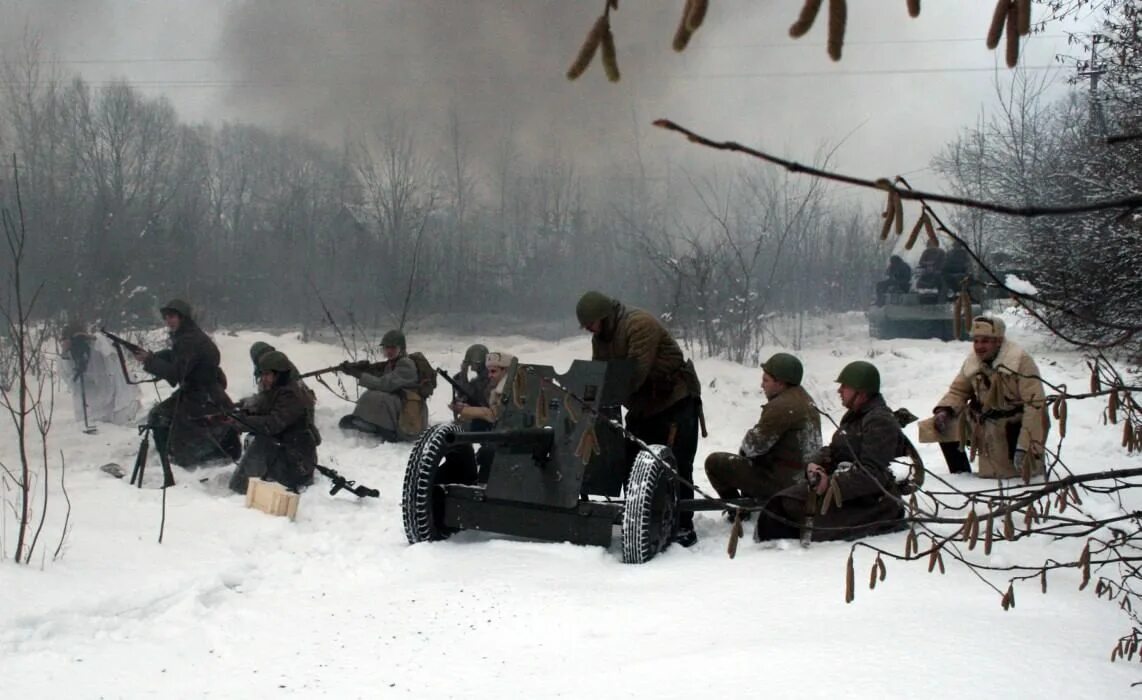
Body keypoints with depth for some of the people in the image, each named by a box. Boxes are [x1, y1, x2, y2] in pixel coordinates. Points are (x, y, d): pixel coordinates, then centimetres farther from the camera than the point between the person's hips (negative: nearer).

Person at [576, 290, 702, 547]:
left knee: (676, 466, -11)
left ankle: (683, 527, -9)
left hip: (675, 402, -9)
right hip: (642, 407, 9)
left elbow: (636, 372, -31)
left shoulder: (640, 325, -24)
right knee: (633, 465, 7)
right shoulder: (600, 337, 6)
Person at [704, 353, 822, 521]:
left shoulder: (781, 406, -21)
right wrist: (746, 450, 5)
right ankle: (750, 505, 28)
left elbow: (754, 446, -19)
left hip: (781, 482, -10)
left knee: (714, 462, -3)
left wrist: (744, 449, 3)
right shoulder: (805, 400, 10)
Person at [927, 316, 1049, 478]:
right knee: (945, 425, -7)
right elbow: (958, 390, 11)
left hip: (1014, 428, -6)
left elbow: (1035, 404, -24)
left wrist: (1026, 447, -27)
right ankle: (961, 475, 8)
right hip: (984, 425, 6)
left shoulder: (1021, 360, -22)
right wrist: (944, 410, -12)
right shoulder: (972, 361, -4)